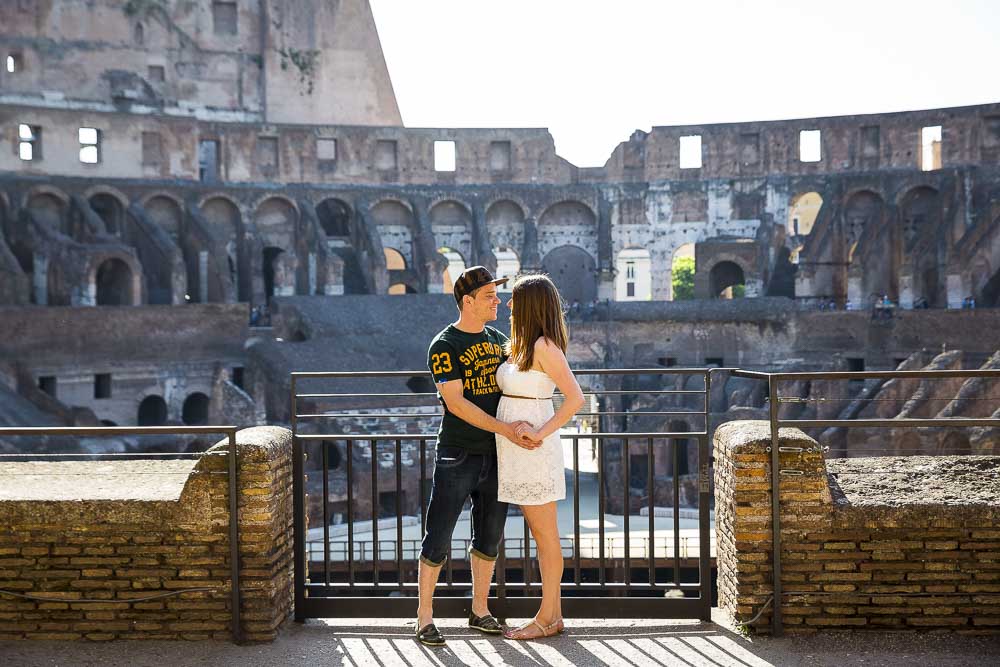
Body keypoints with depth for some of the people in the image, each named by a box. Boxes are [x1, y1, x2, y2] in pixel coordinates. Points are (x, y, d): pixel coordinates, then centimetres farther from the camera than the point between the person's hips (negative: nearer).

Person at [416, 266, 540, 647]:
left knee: (489, 537, 12)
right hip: (457, 457, -6)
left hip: (495, 455, 6)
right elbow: (455, 402, -16)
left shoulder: (498, 340, 12)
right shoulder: (444, 346, -8)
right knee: (438, 539, -3)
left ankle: (479, 611, 25)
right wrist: (505, 429, -21)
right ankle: (424, 617, 7)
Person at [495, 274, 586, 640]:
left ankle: (546, 619, 9)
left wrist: (540, 433, -22)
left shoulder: (545, 346, -15)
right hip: (515, 447, 9)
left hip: (533, 446, -9)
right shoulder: (517, 345, 11)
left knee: (546, 535, 1)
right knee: (540, 534, 13)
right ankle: (553, 613, 20)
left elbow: (575, 398, -20)